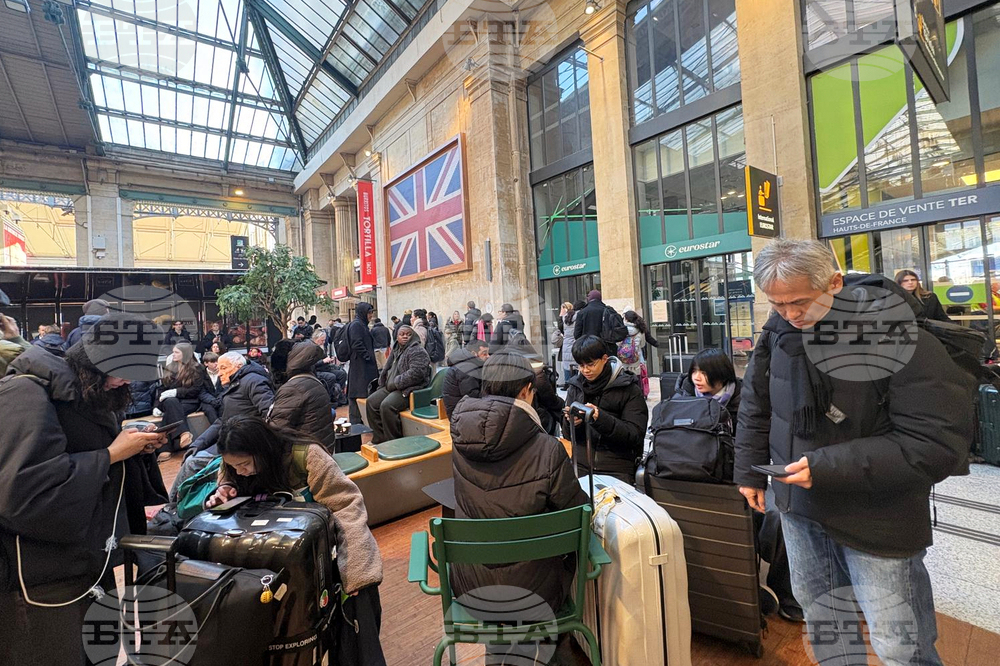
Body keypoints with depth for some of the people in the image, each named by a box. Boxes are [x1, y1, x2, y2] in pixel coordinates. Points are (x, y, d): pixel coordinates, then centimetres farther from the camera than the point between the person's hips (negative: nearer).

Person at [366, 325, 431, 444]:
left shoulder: (417, 351, -11)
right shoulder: (396, 349, 17)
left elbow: (416, 373, -23)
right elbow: (387, 368, 26)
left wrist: (395, 383, -18)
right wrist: (384, 382, 6)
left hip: (410, 389, -9)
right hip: (392, 387, 9)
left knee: (387, 405, -28)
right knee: (371, 402, -3)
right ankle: (380, 439, 3)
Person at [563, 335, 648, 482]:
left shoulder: (629, 389, -2)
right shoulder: (575, 386, 8)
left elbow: (636, 435, -9)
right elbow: (567, 434, 11)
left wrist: (601, 419, -23)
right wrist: (571, 423, -12)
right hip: (580, 464, 2)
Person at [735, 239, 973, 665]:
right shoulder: (779, 329, -6)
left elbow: (940, 442, -22)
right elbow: (756, 406, 5)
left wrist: (828, 467, -27)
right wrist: (750, 471, 7)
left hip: (876, 521, -4)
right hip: (797, 504, 5)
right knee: (818, 615, 23)